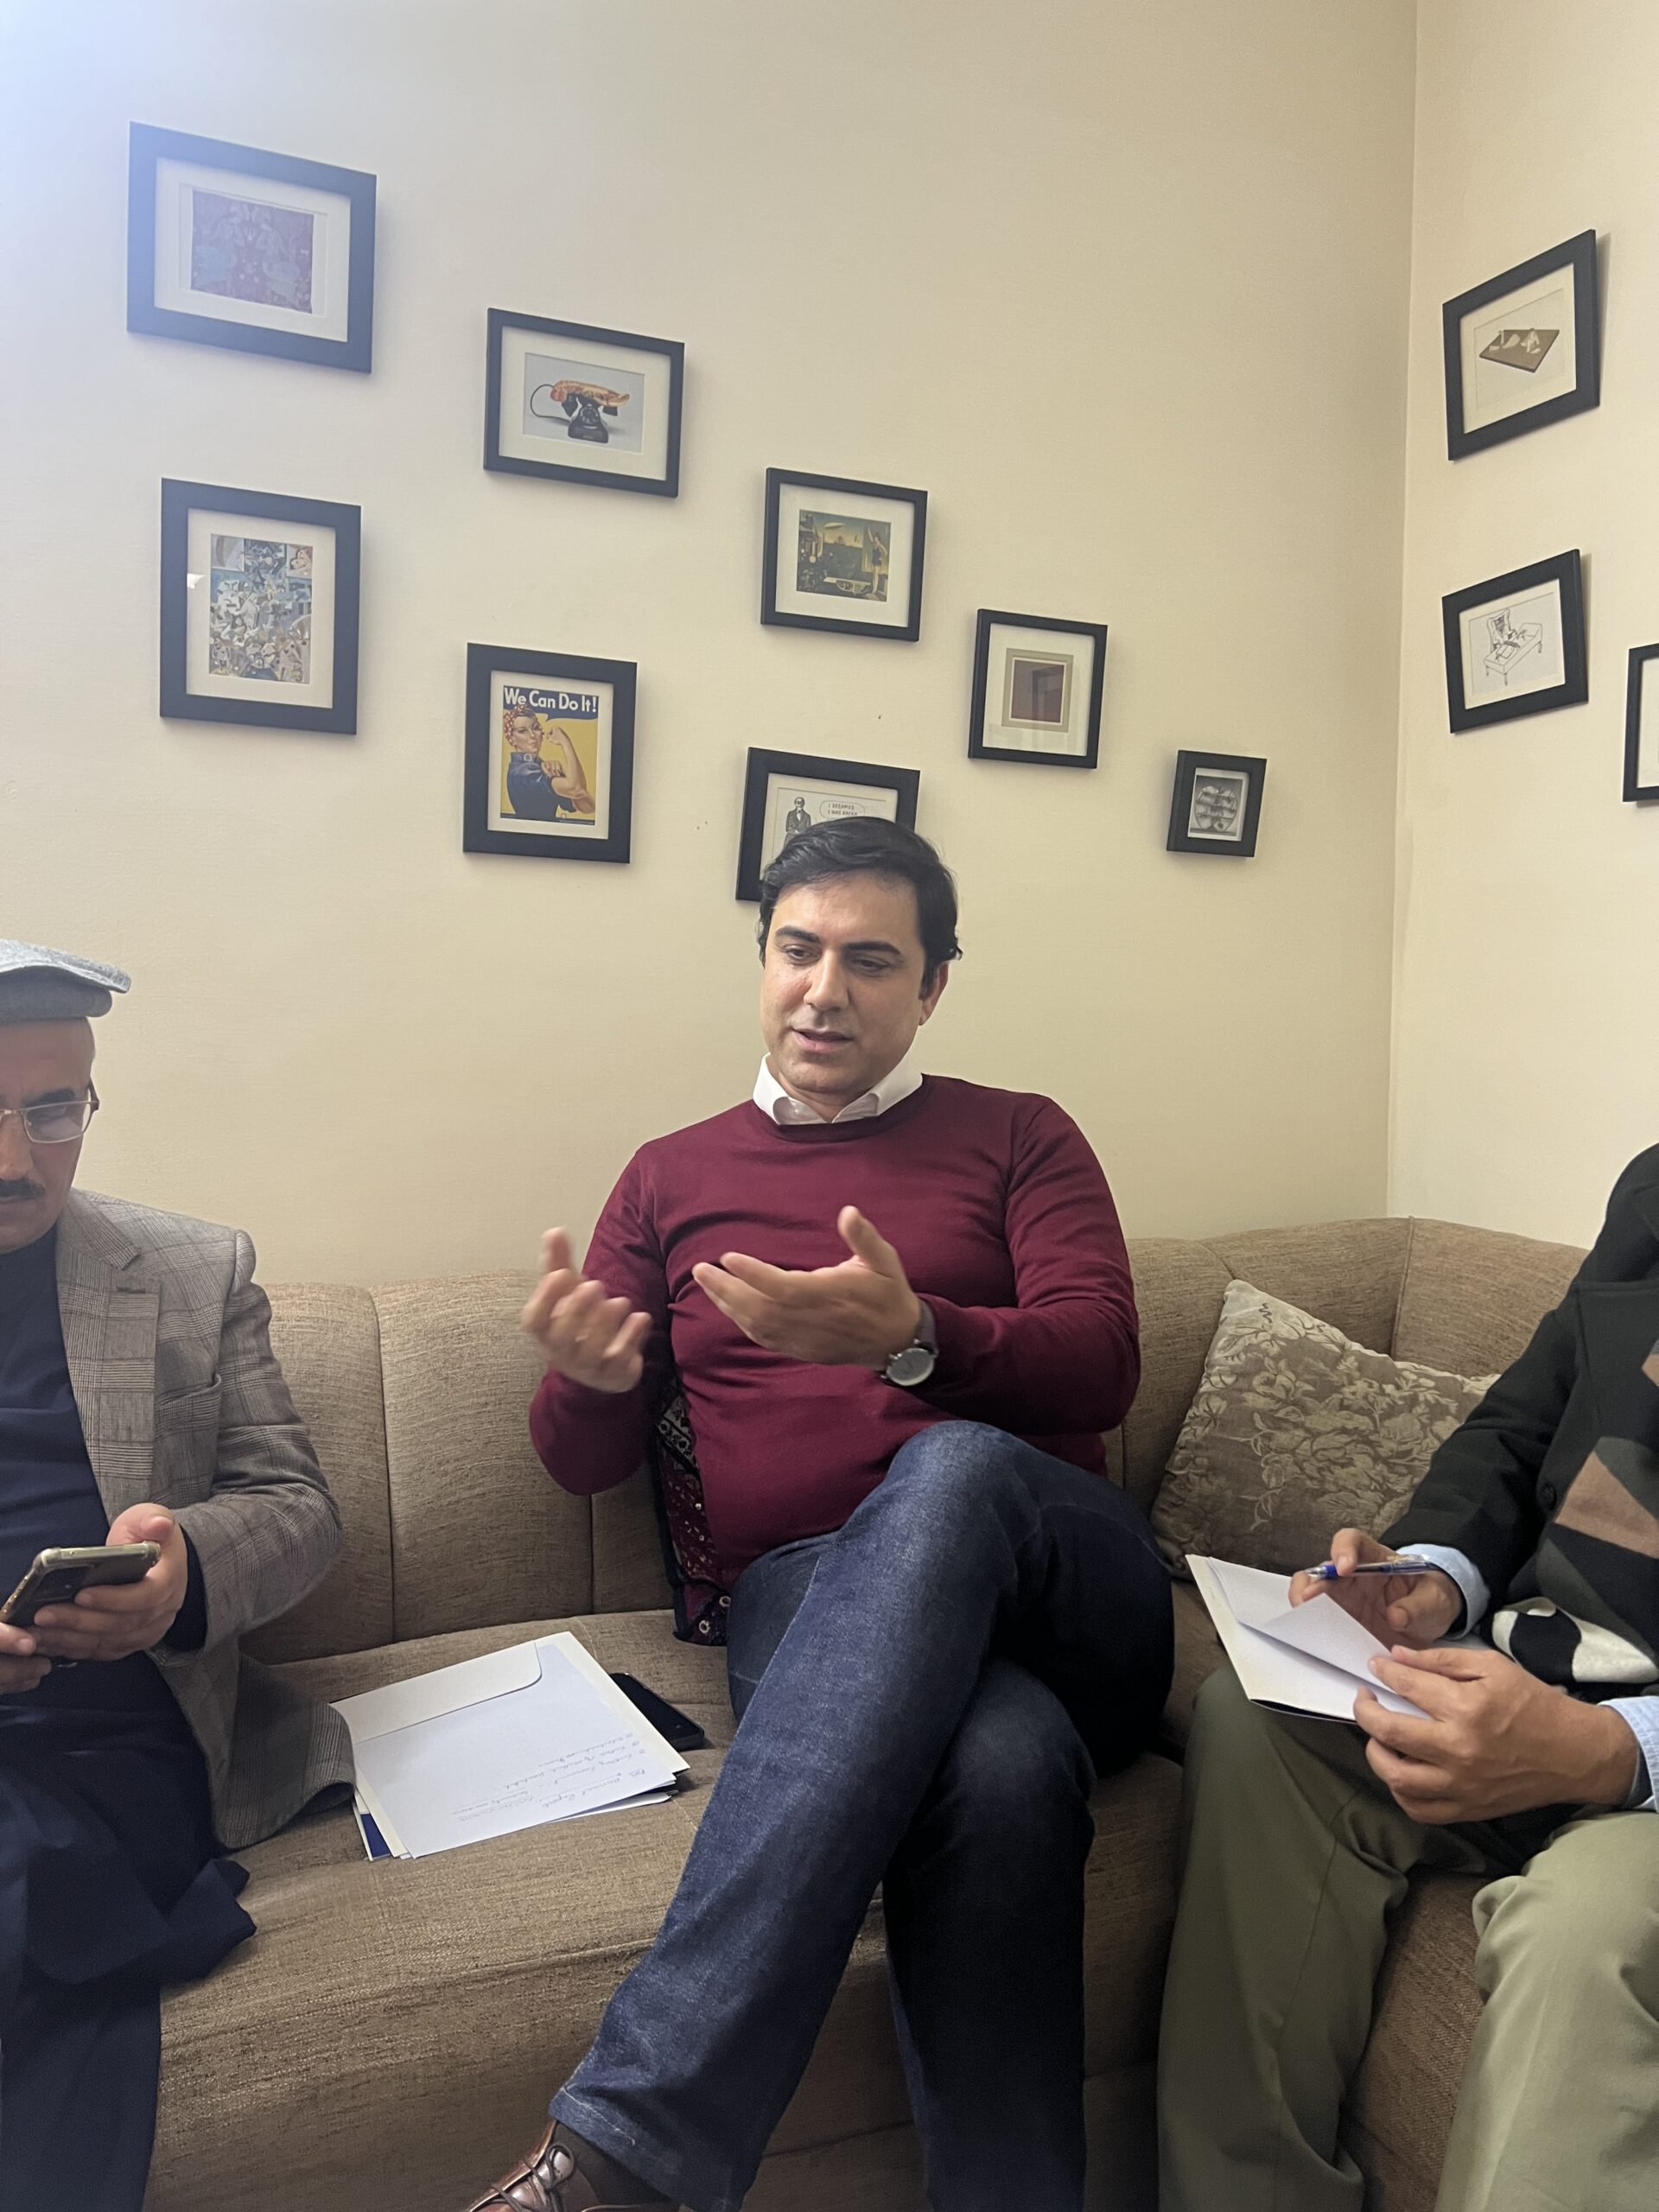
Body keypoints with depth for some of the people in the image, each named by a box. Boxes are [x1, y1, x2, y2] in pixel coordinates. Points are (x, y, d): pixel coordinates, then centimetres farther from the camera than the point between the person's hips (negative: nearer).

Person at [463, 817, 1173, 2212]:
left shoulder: (1019, 1138, 15)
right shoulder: (670, 1178, 19)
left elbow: (1102, 1365, -1)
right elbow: (587, 1459, 15)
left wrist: (912, 1339, -22)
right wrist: (588, 1375, -12)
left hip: (1057, 1589, 1)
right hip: (802, 1600, 0)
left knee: (950, 1471, -38)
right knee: (1003, 1763, -38)